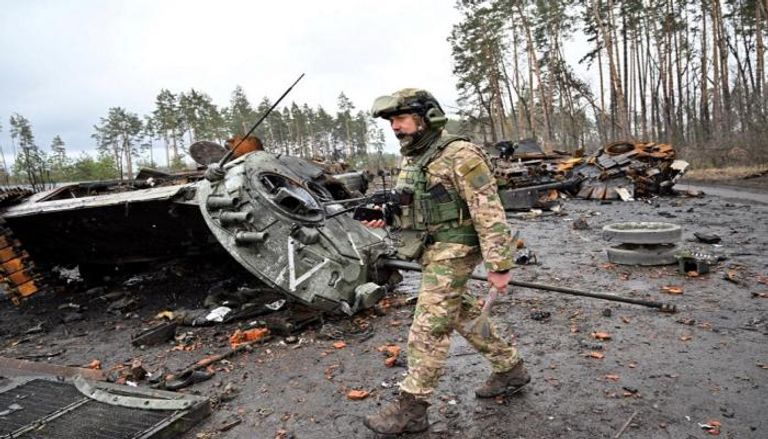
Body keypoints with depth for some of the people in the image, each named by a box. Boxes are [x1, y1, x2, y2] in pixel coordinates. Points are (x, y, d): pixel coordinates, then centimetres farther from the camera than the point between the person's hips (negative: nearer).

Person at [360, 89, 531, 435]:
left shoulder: (460, 155, -17)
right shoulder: (411, 158, 10)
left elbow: (489, 214, -19)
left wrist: (499, 265, -20)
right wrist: (384, 215, 1)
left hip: (452, 252, -9)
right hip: (431, 251, 9)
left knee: (428, 328, -4)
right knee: (463, 315, 19)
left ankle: (411, 408, 8)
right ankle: (510, 369, 36)